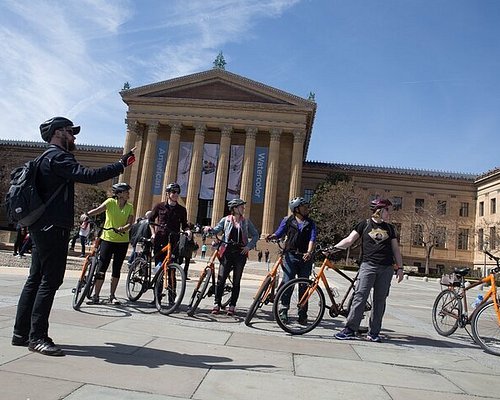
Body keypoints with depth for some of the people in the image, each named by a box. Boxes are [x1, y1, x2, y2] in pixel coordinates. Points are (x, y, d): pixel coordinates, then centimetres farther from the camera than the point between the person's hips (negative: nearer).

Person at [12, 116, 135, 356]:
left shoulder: (48, 158, 23)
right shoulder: (57, 157, -11)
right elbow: (88, 176, -25)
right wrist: (121, 165, -20)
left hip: (43, 227, 11)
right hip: (54, 227, -11)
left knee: (36, 279, 12)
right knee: (50, 280, -8)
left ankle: (21, 333, 18)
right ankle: (37, 336, -4)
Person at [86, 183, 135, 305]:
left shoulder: (130, 207, 5)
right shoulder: (110, 202, -2)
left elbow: (130, 223, -6)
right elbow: (98, 210, -19)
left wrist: (122, 229, -27)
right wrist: (86, 215, -38)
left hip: (122, 241, 3)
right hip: (108, 239, -3)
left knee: (117, 269, 7)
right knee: (102, 267, -3)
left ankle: (112, 295, 18)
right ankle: (96, 296, 5)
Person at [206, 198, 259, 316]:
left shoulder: (246, 222, 8)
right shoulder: (226, 220, 6)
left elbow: (255, 235, 10)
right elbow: (216, 230, -2)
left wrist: (249, 246, -3)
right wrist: (210, 229, -24)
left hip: (240, 253, 1)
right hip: (227, 252, -1)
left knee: (236, 281, 5)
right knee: (221, 279, -5)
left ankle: (232, 306, 13)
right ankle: (217, 304, 5)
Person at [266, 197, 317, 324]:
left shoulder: (310, 223, 11)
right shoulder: (288, 220, 9)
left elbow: (312, 238, -2)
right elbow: (279, 233, 3)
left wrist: (309, 252, -19)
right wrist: (272, 236, -20)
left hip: (305, 257, 2)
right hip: (290, 255, -1)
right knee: (287, 282, -8)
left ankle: (302, 314, 14)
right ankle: (283, 310, 0)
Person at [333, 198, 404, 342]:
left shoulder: (390, 228, 15)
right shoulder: (365, 224, 5)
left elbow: (395, 249, 18)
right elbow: (349, 240, 0)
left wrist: (400, 267, 10)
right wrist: (333, 248, -13)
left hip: (386, 268, 3)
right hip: (368, 265, -3)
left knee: (380, 300, 5)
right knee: (360, 297, -10)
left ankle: (374, 332, 13)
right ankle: (350, 329, -6)